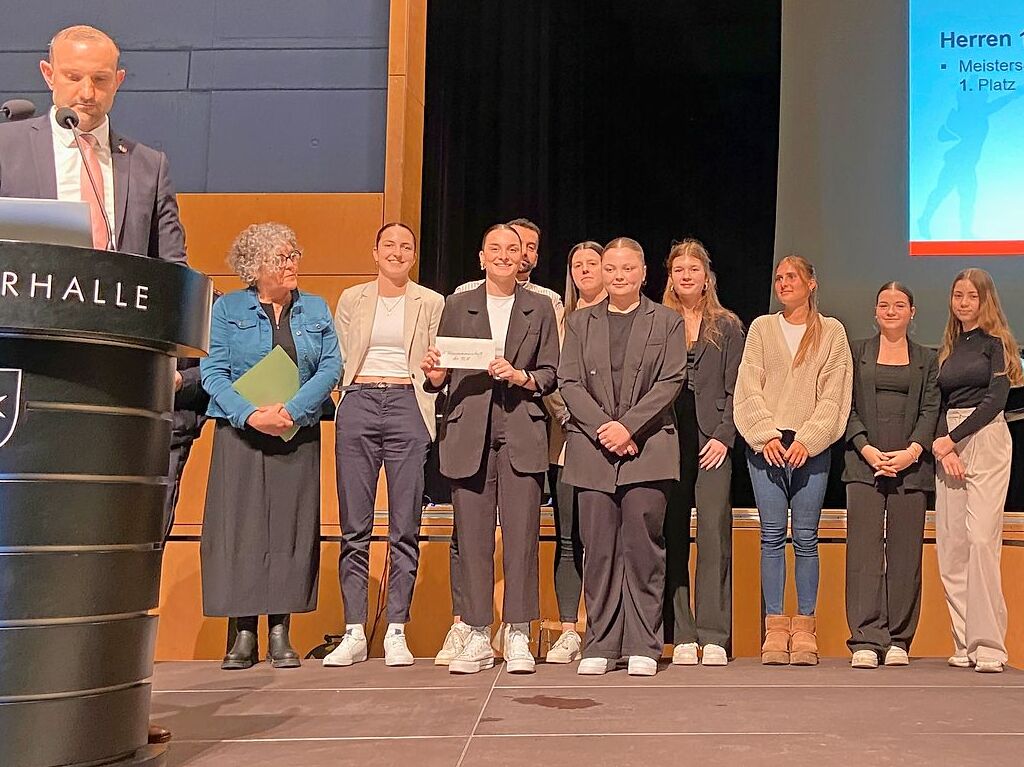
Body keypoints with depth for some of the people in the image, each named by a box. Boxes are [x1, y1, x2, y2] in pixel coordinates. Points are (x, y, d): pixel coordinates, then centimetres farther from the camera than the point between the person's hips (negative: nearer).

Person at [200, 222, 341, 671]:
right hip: (240, 432, -1)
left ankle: (280, 632, 7)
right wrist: (251, 415, -17)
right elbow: (213, 371, -3)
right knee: (239, 525, -3)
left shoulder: (316, 309, 11)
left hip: (298, 434, 2)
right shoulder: (228, 309, 4)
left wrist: (292, 411, -12)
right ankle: (244, 632, 4)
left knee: (291, 525, 1)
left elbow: (331, 367, 2)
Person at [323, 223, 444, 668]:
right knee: (354, 527, 0)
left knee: (405, 527, -2)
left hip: (407, 407, -1)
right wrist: (348, 396, 1)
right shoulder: (351, 300, 16)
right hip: (358, 406, 1)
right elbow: (337, 361, 15)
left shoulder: (431, 303, 12)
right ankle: (354, 634, 5)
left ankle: (396, 632, 5)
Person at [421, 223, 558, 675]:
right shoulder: (457, 306, 15)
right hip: (469, 433, 1)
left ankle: (517, 636, 5)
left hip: (522, 433, 0)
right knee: (472, 535, 0)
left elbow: (550, 372, 8)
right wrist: (434, 375, -10)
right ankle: (476, 637, 9)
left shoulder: (539, 308, 14)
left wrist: (521, 377, -10)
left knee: (521, 534, -3)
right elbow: (441, 375, 12)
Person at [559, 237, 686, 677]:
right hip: (592, 448, 2)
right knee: (598, 549, 2)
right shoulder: (580, 322, 15)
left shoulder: (667, 322, 10)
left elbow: (671, 382, 0)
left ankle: (643, 646, 7)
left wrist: (628, 426, -11)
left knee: (643, 547, -1)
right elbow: (568, 382, 5)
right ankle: (600, 645, 9)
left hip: (647, 447, -1)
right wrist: (604, 428, -9)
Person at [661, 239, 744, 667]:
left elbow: (734, 389, 7)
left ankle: (714, 637, 0)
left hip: (712, 441, 0)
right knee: (672, 538, 0)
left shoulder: (727, 327, 12)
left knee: (714, 534, -5)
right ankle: (681, 636, 6)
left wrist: (723, 436, -5)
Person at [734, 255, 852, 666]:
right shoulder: (761, 328, 12)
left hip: (812, 446, -1)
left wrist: (807, 440, -10)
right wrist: (765, 435, -8)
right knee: (772, 536, 0)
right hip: (765, 444, 1)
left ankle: (804, 628, 6)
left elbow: (834, 394, 2)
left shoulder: (831, 332, 9)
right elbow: (749, 388, 5)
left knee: (806, 537, 0)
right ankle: (775, 628, 4)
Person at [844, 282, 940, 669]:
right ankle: (865, 640, -6)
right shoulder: (857, 352, 12)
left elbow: (930, 410, 6)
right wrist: (866, 449, -9)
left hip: (911, 464, 1)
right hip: (864, 463, -1)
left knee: (905, 551, 0)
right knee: (864, 550, -6)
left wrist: (912, 451, -10)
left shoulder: (927, 359, 15)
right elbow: (847, 406, 5)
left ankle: (898, 640, 7)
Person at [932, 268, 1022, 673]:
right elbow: (940, 404, 14)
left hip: (986, 440, -6)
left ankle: (988, 645, -11)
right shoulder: (948, 348, 19)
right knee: (950, 546, 1)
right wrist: (942, 446, -3)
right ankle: (964, 644, 6)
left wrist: (953, 438, -9)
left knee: (982, 539, -14)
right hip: (949, 446, 6)